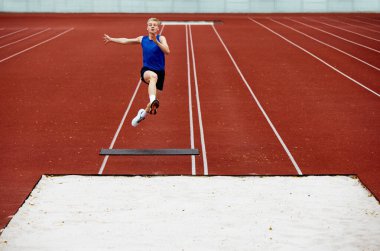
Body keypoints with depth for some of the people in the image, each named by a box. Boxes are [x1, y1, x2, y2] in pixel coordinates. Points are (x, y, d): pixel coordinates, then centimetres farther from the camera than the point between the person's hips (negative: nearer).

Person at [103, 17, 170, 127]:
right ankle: (153, 101, -63)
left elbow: (167, 51, -22)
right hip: (146, 69, 0)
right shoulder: (142, 39, 5)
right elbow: (125, 41, 18)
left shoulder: (161, 38, -4)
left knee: (153, 98, 4)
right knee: (153, 76, -39)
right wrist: (111, 39, 24)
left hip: (159, 71, 0)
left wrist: (156, 42, -32)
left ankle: (143, 112, 38)